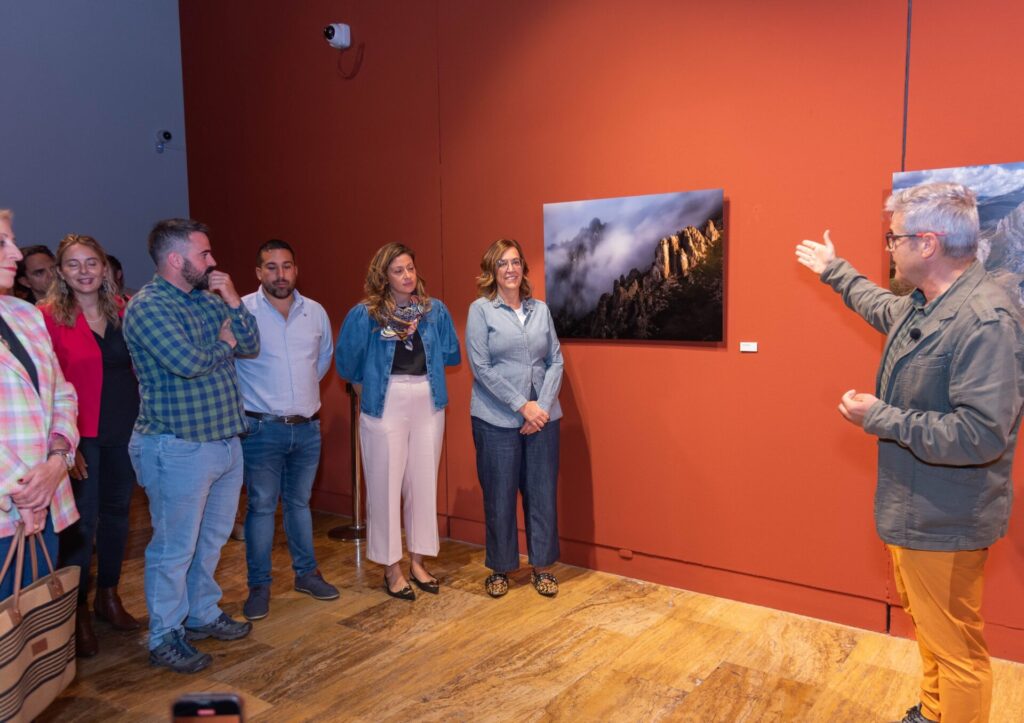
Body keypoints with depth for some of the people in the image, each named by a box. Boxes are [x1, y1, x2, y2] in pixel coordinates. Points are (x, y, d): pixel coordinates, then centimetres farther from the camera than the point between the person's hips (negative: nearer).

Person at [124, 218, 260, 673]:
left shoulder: (209, 298, 9)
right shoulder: (148, 306, -14)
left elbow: (251, 346, 5)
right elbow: (188, 362, -26)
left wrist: (233, 302, -7)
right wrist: (224, 343, -7)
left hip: (225, 440, 8)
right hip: (179, 448, -8)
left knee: (212, 538, 20)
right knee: (175, 548, 5)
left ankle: (203, 614, 37)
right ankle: (164, 637, 21)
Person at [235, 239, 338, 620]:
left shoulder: (315, 312, 4)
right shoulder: (241, 311, -11)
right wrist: (245, 397, -1)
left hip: (307, 427, 4)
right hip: (262, 429, -4)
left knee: (299, 502, 17)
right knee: (260, 507, 3)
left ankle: (306, 573, 30)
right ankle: (259, 585, 17)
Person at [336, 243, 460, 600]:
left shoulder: (436, 310, 3)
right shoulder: (364, 314, -6)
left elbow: (453, 355, 8)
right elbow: (347, 361, 0)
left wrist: (425, 352, 1)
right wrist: (367, 388, 7)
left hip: (428, 404, 3)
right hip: (385, 406, -3)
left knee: (423, 484, 10)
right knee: (386, 485, 4)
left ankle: (418, 561, 25)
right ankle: (391, 567, 18)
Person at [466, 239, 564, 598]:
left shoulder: (540, 309, 7)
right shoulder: (481, 309, -3)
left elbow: (555, 360, 5)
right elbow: (482, 367, -9)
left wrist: (543, 405, -8)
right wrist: (522, 406, -12)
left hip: (543, 416, 3)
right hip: (497, 419, -3)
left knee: (543, 493, 8)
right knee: (499, 495, 6)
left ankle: (542, 566, 24)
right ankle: (500, 568, 24)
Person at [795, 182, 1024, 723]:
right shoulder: (921, 305, 4)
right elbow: (882, 307, 29)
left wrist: (881, 418, -24)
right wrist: (834, 270, 39)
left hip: (944, 523, -10)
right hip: (914, 510, 10)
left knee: (955, 647, 6)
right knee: (927, 627, 26)